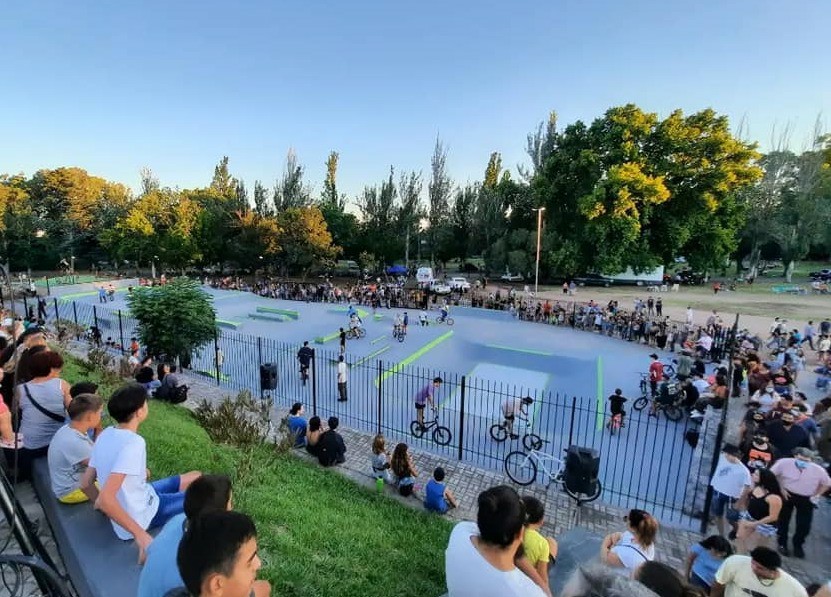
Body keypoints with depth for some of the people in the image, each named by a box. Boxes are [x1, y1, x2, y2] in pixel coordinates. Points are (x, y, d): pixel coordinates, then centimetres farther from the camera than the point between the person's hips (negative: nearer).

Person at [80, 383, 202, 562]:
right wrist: (140, 534, -28)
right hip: (143, 517, -8)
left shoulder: (106, 435, -4)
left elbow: (85, 484, 3)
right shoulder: (133, 443, -31)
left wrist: (108, 510, 16)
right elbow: (104, 499, -35)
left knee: (195, 478, 20)